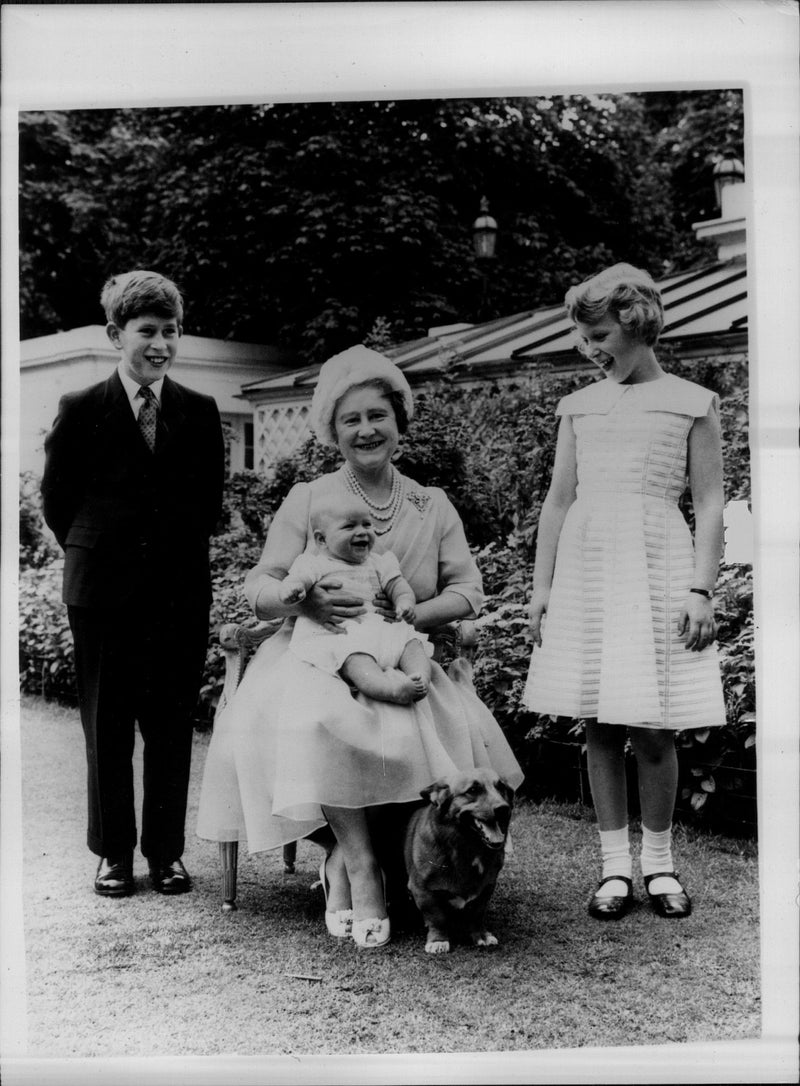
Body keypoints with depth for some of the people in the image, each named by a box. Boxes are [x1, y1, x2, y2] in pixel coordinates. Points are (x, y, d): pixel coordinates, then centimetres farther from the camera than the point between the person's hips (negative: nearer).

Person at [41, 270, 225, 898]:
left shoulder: (200, 413, 6)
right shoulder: (81, 410, 1)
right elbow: (56, 497, 7)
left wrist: (181, 553, 9)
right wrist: (93, 552, 8)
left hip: (181, 591, 1)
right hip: (103, 589, -1)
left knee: (172, 723, 6)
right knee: (106, 725, 7)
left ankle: (167, 850, 19)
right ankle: (113, 852, 20)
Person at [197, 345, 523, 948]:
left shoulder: (433, 506, 10)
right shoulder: (307, 500, 5)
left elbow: (468, 591, 5)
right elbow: (259, 588, 1)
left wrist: (409, 616, -14)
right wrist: (304, 599, -22)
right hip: (319, 660, -2)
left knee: (461, 729, -27)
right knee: (316, 723, -36)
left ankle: (345, 864, -14)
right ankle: (363, 866, -23)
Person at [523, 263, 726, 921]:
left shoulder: (693, 404, 4)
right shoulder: (579, 406, 13)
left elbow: (710, 504, 1)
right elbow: (558, 500, 14)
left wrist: (700, 588, -8)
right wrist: (542, 584, 8)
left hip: (657, 571, -3)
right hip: (584, 571, 3)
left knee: (652, 730, 0)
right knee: (599, 726, 4)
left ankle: (660, 861, 19)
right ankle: (616, 867, 15)